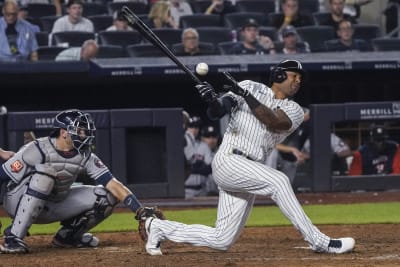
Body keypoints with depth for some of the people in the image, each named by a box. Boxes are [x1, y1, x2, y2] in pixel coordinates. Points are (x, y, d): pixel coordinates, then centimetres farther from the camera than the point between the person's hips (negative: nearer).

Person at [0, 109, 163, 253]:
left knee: (107, 195, -7)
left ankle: (68, 235, 11)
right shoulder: (38, 150, -24)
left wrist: (141, 210, -24)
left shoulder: (85, 156, -8)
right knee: (45, 172, -37)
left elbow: (113, 185, -14)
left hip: (54, 208, 6)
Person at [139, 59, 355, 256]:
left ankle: (158, 228, 21)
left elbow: (274, 122, -13)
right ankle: (318, 241, -27)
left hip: (250, 173, 5)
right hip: (228, 160, -5)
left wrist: (246, 95, -22)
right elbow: (216, 113, -2)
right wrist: (212, 100, -25)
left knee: (222, 240, 2)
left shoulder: (294, 111, 9)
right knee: (277, 181, -29)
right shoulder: (251, 87, 5)